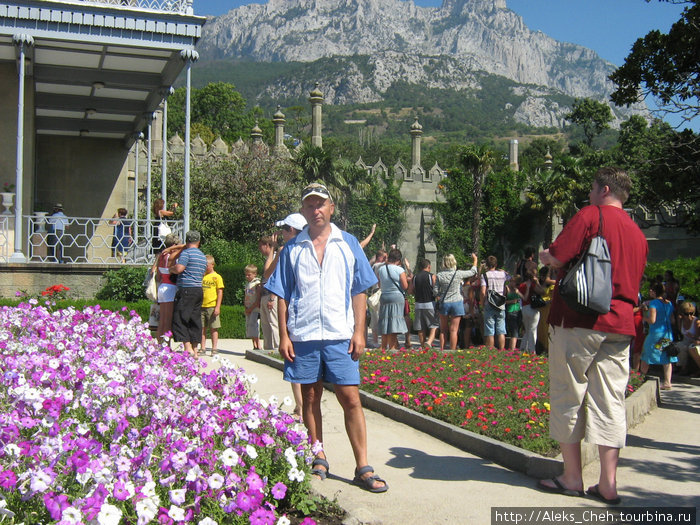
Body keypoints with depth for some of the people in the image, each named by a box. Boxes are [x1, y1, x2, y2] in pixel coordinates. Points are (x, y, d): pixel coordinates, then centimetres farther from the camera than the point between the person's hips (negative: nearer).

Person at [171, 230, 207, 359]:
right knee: (195, 320, 10)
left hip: (186, 290, -8)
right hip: (199, 290, 8)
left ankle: (188, 348, -14)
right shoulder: (203, 256, 17)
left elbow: (179, 269, -19)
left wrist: (170, 269, 1)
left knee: (179, 319, -5)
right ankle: (195, 350, 11)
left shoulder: (186, 253, -8)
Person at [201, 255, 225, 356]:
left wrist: (217, 307, -11)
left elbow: (220, 292, -4)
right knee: (202, 329, 6)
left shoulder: (217, 277, -1)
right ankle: (203, 348, 13)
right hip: (201, 306, 4)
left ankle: (214, 349, 4)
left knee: (213, 329, 0)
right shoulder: (201, 276, 11)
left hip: (212, 307, -4)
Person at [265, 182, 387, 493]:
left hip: (340, 336, -1)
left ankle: (363, 468, 3)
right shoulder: (293, 249, 9)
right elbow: (283, 296, 8)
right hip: (302, 336, 1)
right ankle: (318, 461, 22)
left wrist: (359, 332, -2)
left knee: (351, 399, -3)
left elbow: (359, 292, 7)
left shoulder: (348, 244, 8)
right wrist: (283, 335, 0)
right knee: (310, 398, 9)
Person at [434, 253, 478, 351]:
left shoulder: (439, 275, -4)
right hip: (456, 303, -2)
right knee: (454, 330, 0)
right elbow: (472, 272, 7)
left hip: (444, 303, 2)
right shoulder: (458, 274, -8)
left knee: (443, 330, 12)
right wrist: (475, 261, 23)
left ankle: (441, 350, 13)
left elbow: (435, 291, -2)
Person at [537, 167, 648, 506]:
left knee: (568, 398, 4)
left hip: (578, 321, -6)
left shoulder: (590, 216, -4)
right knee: (610, 402, 5)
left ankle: (572, 478, 9)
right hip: (619, 326, 6)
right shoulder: (638, 233, 17)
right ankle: (608, 484, 6)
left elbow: (556, 257, -11)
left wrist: (542, 255, 9)